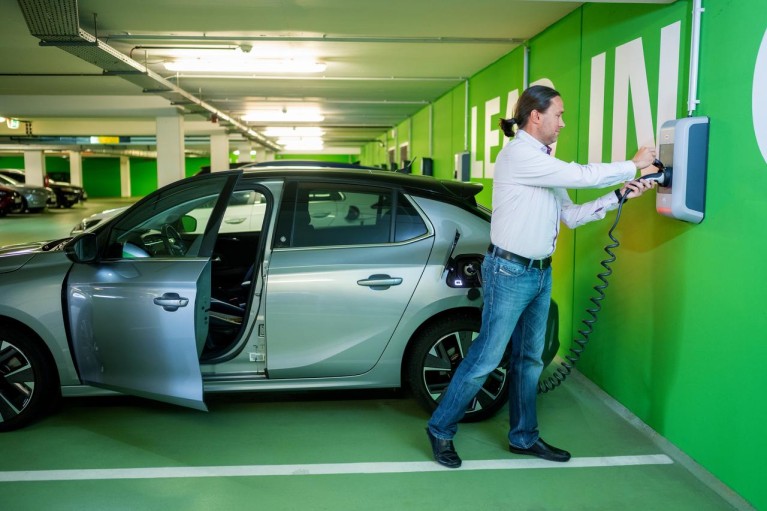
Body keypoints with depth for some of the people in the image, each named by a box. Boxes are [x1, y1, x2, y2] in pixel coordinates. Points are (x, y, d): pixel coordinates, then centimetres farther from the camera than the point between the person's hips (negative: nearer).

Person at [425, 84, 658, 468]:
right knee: (486, 358, -3)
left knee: (529, 359, 15)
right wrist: (633, 165, -5)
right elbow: (583, 176, -18)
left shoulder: (545, 162, 15)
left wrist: (619, 196, 5)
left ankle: (524, 437, 29)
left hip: (540, 273, 10)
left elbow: (571, 216, 13)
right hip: (510, 272, -9)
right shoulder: (519, 154, -15)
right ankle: (441, 429, 12)